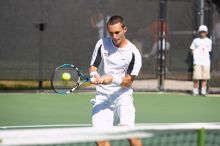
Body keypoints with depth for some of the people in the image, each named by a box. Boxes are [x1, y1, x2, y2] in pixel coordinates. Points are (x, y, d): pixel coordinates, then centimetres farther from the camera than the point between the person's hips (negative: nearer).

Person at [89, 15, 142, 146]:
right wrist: (94, 76, -19)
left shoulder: (133, 53, -8)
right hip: (102, 96, 3)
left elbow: (129, 81, -7)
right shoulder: (102, 44, 0)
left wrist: (112, 79, -26)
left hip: (122, 95, -2)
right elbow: (93, 67, 5)